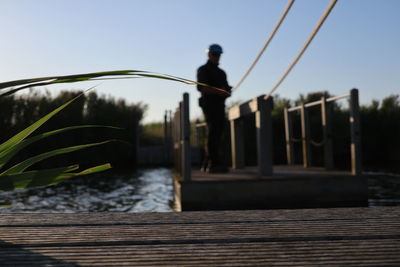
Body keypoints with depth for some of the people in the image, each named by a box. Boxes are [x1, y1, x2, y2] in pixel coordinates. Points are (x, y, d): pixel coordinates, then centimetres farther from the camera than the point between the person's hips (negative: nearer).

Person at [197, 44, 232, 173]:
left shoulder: (221, 72, 26)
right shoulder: (203, 70, 3)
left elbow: (225, 87, 24)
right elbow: (202, 87, -11)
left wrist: (228, 90, -1)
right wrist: (219, 91, -23)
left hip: (220, 105, 7)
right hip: (209, 103, -7)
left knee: (217, 133, 4)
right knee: (213, 131, -16)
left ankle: (207, 164, 9)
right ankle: (214, 163, -20)